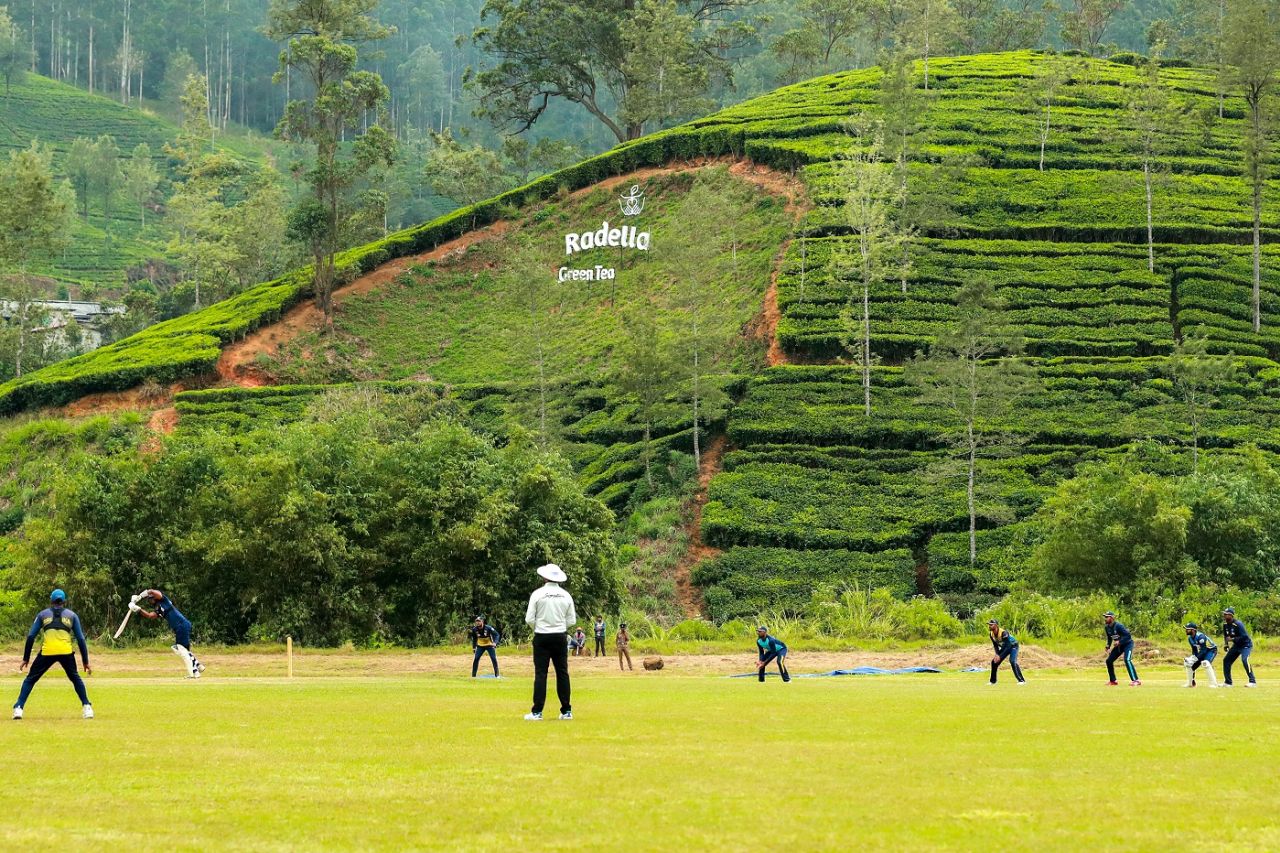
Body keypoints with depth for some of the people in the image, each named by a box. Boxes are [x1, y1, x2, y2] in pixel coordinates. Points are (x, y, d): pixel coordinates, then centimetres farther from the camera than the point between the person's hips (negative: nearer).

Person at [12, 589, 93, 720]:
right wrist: (86, 662, 12)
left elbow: (30, 637, 9)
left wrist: (26, 658, 13)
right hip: (66, 652, 1)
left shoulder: (43, 614, 16)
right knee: (75, 678, 23)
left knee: (30, 679, 12)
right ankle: (86, 707, 12)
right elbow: (80, 639, 10)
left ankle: (18, 708, -2)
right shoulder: (72, 615, 16)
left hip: (47, 652, -1)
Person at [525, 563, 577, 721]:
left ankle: (537, 712, -6)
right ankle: (567, 711, 8)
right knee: (562, 673, 7)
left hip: (542, 637, -2)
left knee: (540, 673, -2)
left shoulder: (538, 594, -7)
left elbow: (529, 619, -7)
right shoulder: (566, 595, 1)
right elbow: (571, 620, 4)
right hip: (560, 637, 2)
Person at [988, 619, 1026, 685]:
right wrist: (997, 655, -15)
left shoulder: (1003, 633, -34)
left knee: (1012, 661, -29)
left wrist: (1000, 656, -34)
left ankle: (1021, 680, -26)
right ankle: (993, 681, 18)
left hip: (1013, 645, -8)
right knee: (994, 661, 3)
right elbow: (995, 645, 2)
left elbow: (1008, 646, -33)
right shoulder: (992, 634, -10)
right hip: (1004, 647, 8)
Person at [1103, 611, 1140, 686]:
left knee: (1127, 660, -28)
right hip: (1119, 645, 9)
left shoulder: (1118, 626, -26)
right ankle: (1113, 681, 19)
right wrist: (1108, 648, 3)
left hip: (1127, 643, -9)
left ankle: (1135, 680, -30)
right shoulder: (1107, 627, -2)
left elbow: (1128, 635, -29)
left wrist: (1119, 642, -36)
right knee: (1109, 660, 6)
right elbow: (1109, 638, 14)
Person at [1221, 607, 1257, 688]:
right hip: (1236, 645, 9)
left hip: (1245, 644, -9)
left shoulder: (1238, 624, -26)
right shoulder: (1225, 624, -1)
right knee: (1226, 660, 7)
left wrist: (1233, 639, -31)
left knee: (1244, 660, -28)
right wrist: (1227, 645, 1)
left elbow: (1244, 636, -30)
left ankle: (1253, 681, -26)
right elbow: (1226, 635, 16)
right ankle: (1227, 682, 17)